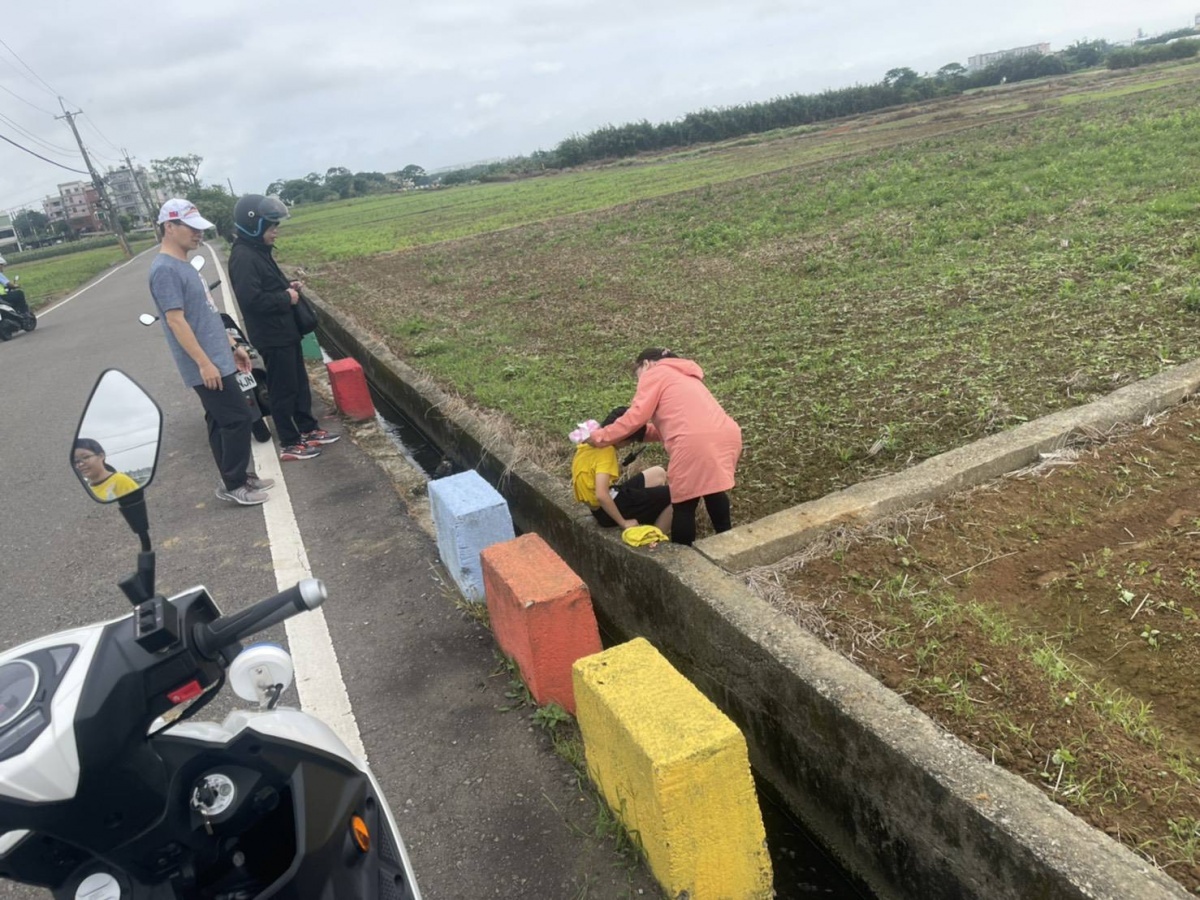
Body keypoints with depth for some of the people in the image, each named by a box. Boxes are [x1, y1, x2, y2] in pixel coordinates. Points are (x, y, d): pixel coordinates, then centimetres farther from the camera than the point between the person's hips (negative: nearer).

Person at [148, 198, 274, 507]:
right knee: (239, 420, -7)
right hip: (206, 366, -10)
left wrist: (232, 346, 21)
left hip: (218, 361, 10)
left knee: (221, 422, 14)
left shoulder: (184, 266, 14)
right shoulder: (165, 270, -16)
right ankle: (234, 485, 3)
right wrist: (204, 363, -22)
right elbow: (176, 321, -21)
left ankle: (236, 478, 23)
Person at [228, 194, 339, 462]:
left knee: (300, 383, 17)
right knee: (283, 390, 0)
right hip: (272, 337, -10)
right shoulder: (243, 257, -20)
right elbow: (251, 299, -28)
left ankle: (309, 430, 30)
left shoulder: (260, 251, 11)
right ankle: (289, 444, 10)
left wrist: (288, 286, 6)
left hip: (286, 331, 10)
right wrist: (286, 297, -18)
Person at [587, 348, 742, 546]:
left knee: (684, 504, 6)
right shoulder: (683, 376, 35)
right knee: (714, 489, 31)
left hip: (695, 442, -8)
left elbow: (637, 415, 0)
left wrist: (600, 436, 8)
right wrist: (638, 433, 27)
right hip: (727, 435, 9)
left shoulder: (655, 373, 12)